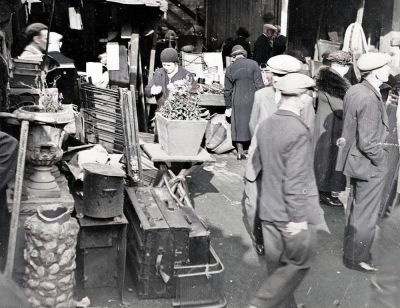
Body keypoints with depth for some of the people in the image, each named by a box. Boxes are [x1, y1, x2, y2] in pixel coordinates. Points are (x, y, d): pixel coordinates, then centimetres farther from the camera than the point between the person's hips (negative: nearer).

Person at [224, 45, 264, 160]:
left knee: (239, 126, 11)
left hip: (237, 101, 1)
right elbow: (259, 84, -7)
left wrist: (228, 107, 10)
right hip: (252, 99, -1)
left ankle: (240, 152, 15)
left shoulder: (230, 68, 1)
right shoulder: (253, 64, -4)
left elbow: (227, 90, 3)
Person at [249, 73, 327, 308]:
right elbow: (295, 180, -24)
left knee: (278, 265, 19)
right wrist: (299, 217, -18)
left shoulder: (266, 125, 4)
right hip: (293, 213, -8)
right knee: (299, 264, 10)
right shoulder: (299, 132, -22)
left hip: (269, 210, 8)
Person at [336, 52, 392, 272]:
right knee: (366, 215, 6)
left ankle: (350, 248, 42)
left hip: (354, 160, 10)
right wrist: (381, 161, -12)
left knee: (354, 208, 24)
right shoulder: (370, 99, -27)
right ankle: (356, 258, 21)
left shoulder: (353, 90, 1)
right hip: (369, 165, -10)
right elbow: (368, 143, -26)